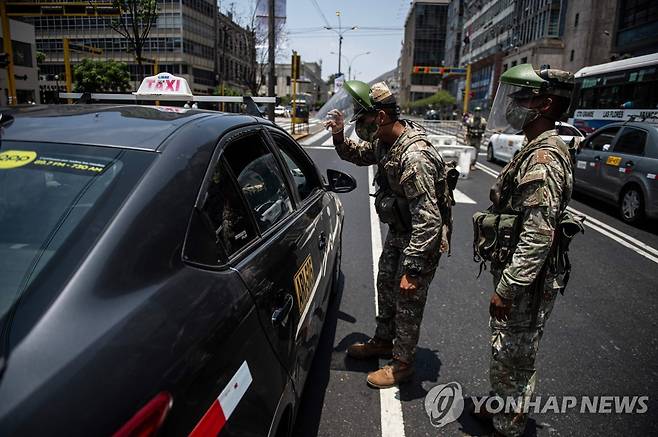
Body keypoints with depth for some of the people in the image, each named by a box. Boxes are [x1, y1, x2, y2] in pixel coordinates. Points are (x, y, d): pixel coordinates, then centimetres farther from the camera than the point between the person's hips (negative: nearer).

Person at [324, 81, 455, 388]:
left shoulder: (414, 157, -34)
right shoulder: (385, 141, -5)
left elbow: (428, 220, -34)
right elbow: (358, 155, 16)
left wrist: (412, 269, -31)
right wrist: (339, 136, -6)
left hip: (422, 239, -9)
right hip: (398, 233, 9)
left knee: (408, 302, 6)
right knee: (386, 286, 22)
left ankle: (402, 364, 28)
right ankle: (383, 342, 45)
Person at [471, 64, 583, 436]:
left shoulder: (543, 159, -21)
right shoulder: (540, 151, 11)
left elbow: (538, 236, -26)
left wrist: (506, 289, -22)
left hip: (528, 280, -10)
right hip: (522, 275, 10)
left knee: (513, 356, 6)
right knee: (509, 352, 23)